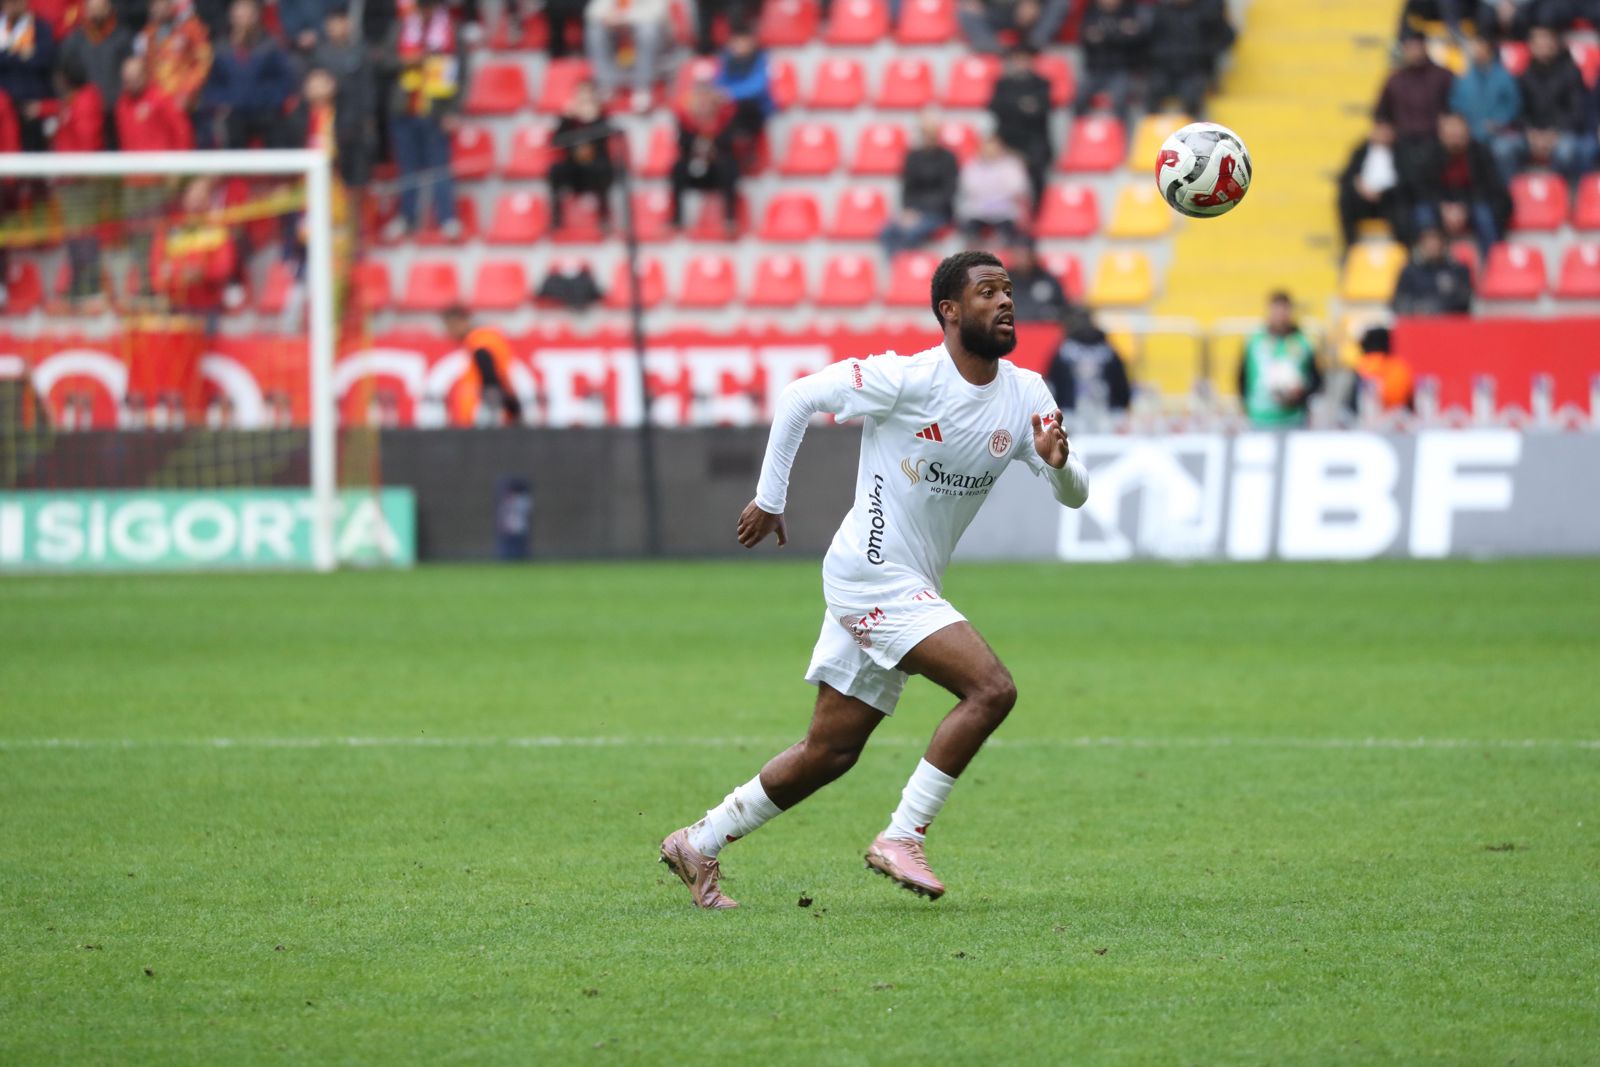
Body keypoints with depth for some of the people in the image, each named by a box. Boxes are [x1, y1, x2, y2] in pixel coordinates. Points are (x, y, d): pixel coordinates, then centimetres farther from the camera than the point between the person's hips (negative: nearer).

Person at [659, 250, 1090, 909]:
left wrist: (1058, 462, -22)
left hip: (907, 590, 8)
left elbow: (1074, 495, 1)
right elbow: (799, 397, -7)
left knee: (830, 753, 12)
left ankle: (699, 844, 24)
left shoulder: (1025, 395, 2)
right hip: (872, 575, -8)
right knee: (992, 688, -20)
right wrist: (769, 500, -2)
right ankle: (901, 839, -14)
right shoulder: (909, 380, -16)